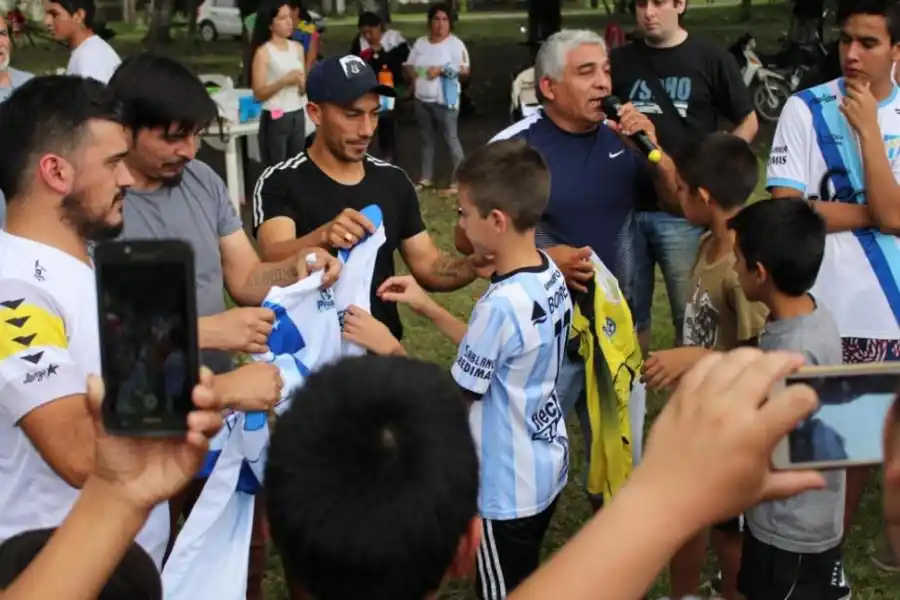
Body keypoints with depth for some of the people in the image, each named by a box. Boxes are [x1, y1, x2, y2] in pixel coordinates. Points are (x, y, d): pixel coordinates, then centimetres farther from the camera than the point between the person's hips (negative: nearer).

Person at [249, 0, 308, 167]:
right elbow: (259, 94, -11)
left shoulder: (297, 47, 9)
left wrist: (302, 83, -9)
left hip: (298, 117, 6)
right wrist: (284, 81, -22)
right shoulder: (263, 51, -7)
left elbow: (303, 90, 13)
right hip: (275, 119, -6)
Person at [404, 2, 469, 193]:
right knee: (426, 139, 15)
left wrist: (442, 70, -22)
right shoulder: (420, 42, 9)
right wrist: (412, 73, -8)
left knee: (451, 140, -5)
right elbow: (409, 65, 15)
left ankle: (458, 181, 0)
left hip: (444, 101, -6)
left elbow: (466, 70, -12)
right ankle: (426, 178, 25)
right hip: (422, 100, 6)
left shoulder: (455, 44, -7)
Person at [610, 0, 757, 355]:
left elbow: (748, 122, 7)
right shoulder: (619, 61, 7)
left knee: (691, 314, 4)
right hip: (627, 207, 3)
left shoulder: (712, 60, 0)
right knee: (628, 313, 11)